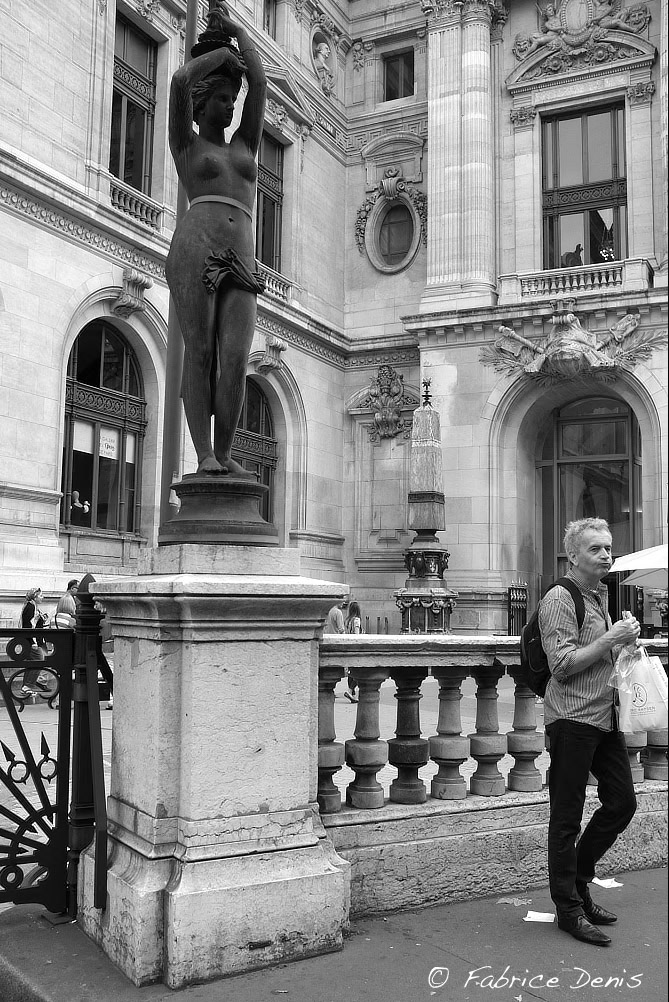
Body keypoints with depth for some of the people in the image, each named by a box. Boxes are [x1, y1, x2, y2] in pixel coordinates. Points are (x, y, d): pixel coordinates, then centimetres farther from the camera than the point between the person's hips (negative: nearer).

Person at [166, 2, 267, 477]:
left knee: (236, 359, -13)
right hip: (195, 248, -3)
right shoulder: (185, 144, 20)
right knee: (199, 353, -11)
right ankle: (205, 456, -13)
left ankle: (225, 454, -9)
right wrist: (222, 51, 19)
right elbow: (180, 81, 5)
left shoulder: (245, 144, 31)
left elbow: (260, 81, 24)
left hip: (241, 260, 3)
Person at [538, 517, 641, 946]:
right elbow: (563, 665, -19)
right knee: (567, 816, 0)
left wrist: (625, 639, 9)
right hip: (572, 717, -9)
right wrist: (612, 640, -20)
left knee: (623, 802, 11)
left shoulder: (602, 594, 16)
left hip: (606, 714, 9)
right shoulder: (560, 598, -12)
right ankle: (569, 908, 12)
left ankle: (579, 879, 29)